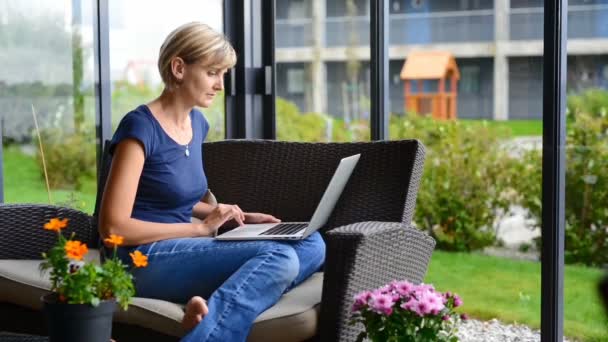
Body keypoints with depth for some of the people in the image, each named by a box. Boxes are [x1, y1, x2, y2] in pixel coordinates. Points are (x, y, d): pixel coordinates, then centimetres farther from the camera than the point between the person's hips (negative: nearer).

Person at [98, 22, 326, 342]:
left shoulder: (197, 123, 13)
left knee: (311, 244, -9)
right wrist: (201, 228, -15)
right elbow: (112, 226, -17)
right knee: (279, 257, -27)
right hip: (145, 261, -9)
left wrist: (240, 217, 11)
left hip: (182, 251, 9)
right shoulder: (140, 127, -12)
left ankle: (218, 306, -27)